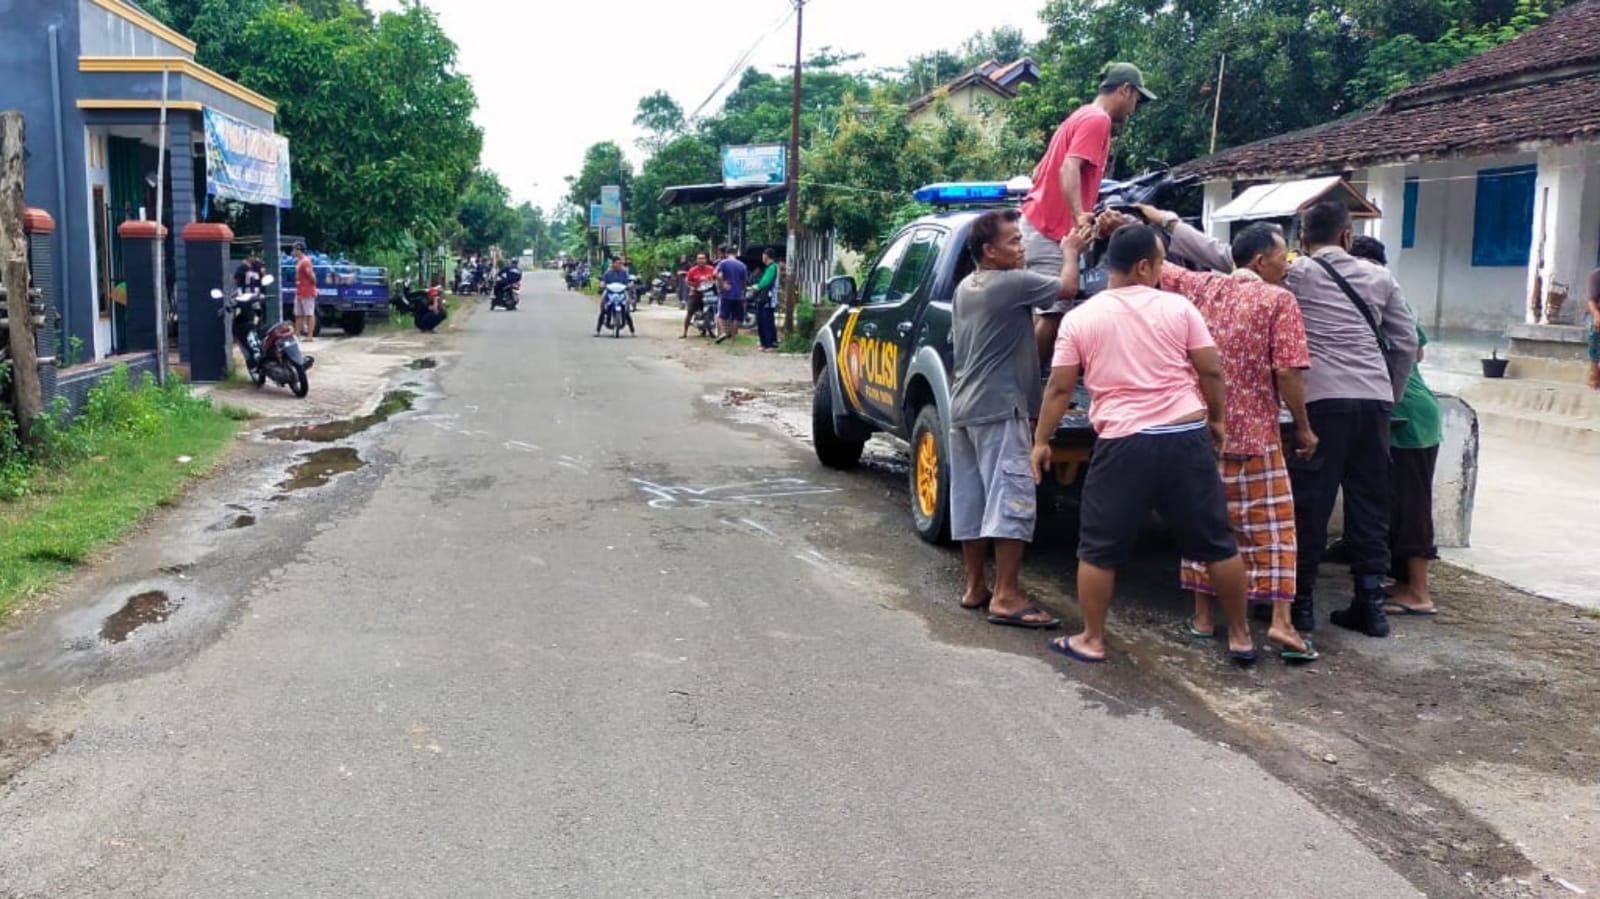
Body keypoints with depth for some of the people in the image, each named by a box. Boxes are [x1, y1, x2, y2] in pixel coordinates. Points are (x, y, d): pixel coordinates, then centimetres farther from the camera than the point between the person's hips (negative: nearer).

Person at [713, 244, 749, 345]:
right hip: (738, 295, 2)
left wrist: (722, 284, -12)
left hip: (726, 293, -2)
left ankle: (724, 332, -12)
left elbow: (717, 274, -22)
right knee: (736, 317, 8)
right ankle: (733, 338, 10)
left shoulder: (723, 263, -3)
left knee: (722, 314, 8)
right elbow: (745, 281, 9)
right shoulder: (742, 265, 5)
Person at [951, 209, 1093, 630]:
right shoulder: (1014, 283, -13)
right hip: (1000, 409, -9)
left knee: (970, 501, 11)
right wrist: (1071, 251, 17)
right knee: (1011, 501, -9)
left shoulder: (964, 289, 14)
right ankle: (1005, 597, -11)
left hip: (963, 406, 9)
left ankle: (975, 587, 17)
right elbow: (1068, 286, -1)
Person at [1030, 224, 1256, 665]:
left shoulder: (1079, 318, 1)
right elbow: (1211, 371, 2)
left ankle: (1091, 640, 17)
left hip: (1123, 445, -1)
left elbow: (1060, 388, 3)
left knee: (1099, 549, 12)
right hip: (1188, 438, 2)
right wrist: (1217, 419, 17)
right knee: (1217, 543, 14)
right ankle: (1240, 636, 24)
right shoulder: (1178, 307, 2)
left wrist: (1041, 440, 13)